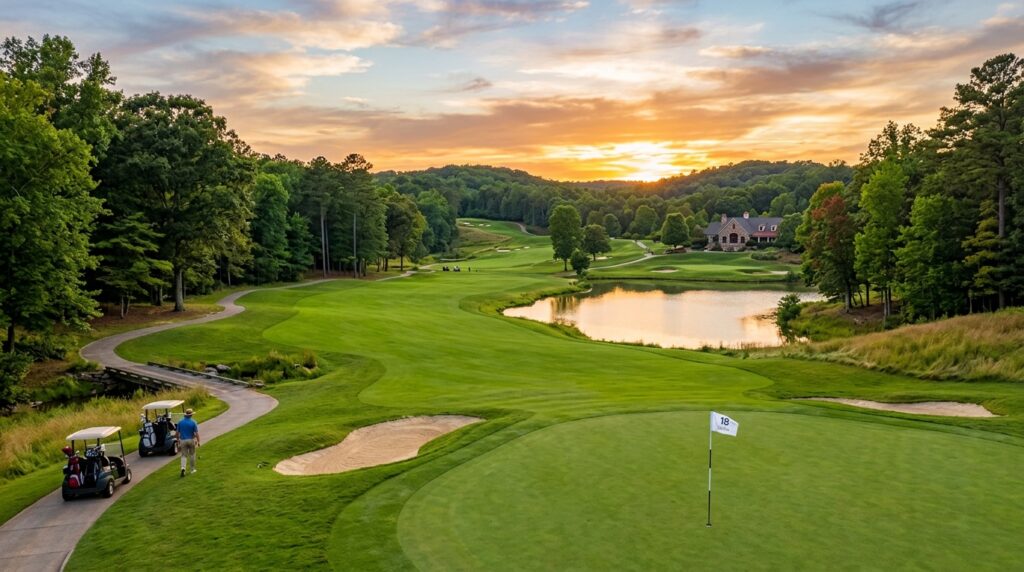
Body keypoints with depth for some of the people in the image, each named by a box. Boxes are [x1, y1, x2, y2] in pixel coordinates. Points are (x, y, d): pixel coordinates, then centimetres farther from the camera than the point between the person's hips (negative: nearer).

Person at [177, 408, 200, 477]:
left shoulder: (180, 422, -3)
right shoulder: (193, 422, -10)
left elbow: (177, 432, 3)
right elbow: (196, 433, -11)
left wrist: (178, 440, 18)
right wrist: (198, 441, -4)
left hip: (183, 440, 1)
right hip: (191, 440, -1)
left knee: (184, 455, 5)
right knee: (192, 455, 15)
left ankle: (183, 468, -18)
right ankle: (193, 469, 22)